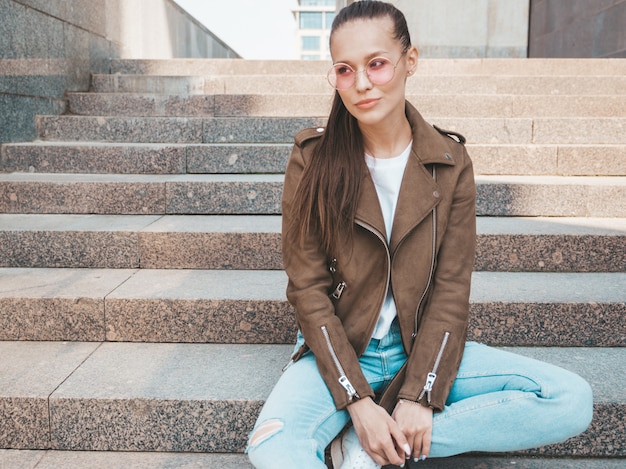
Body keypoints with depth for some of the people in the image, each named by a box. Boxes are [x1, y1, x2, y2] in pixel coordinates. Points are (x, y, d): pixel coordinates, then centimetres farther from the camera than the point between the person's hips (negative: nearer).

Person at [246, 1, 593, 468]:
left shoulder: (451, 161, -2)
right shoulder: (313, 159, -7)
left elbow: (452, 288, -4)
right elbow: (308, 289, -9)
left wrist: (419, 395, -14)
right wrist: (357, 401, -16)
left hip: (421, 348, 4)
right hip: (337, 350, -3)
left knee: (572, 401, -17)